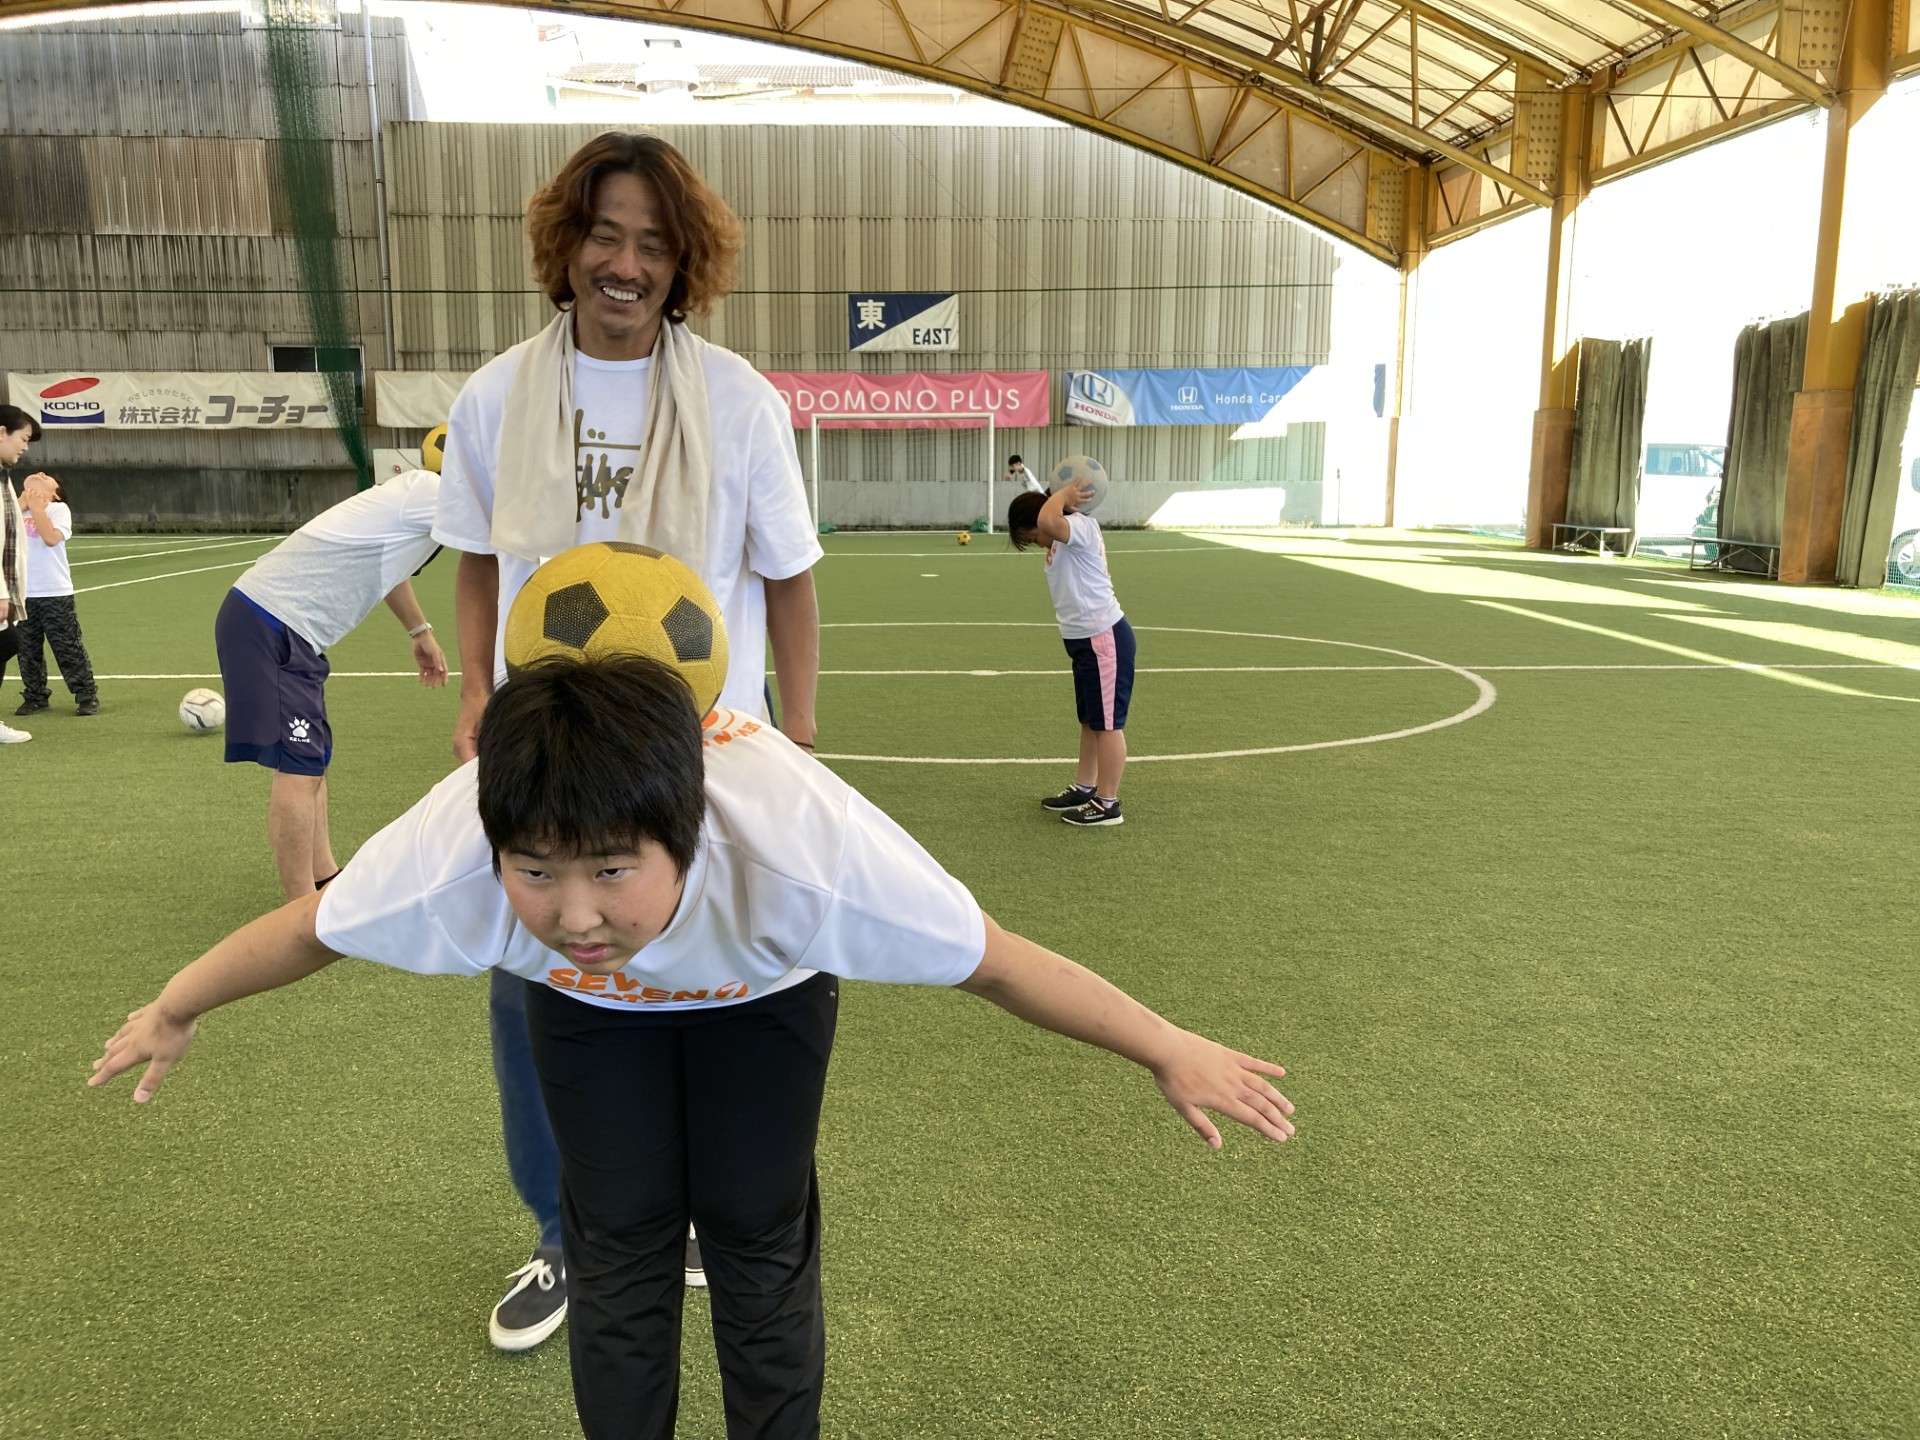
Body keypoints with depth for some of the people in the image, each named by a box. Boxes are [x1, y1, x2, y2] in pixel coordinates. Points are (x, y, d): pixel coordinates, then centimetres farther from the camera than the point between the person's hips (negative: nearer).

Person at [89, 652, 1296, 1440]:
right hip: (587, 1007, 2)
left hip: (764, 990, -1)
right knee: (620, 1242, 3)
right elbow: (310, 928, -18)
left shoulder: (801, 839, -47)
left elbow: (994, 959, -35)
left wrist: (1170, 1051, -26)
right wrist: (172, 1015, 0)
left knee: (755, 1232, 2)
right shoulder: (452, 842, -40)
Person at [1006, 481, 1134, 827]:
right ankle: (1084, 788, 30)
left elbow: (1047, 521, -37)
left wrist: (1064, 493, -22)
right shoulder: (1064, 540, 12)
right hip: (1085, 640, 10)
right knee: (1090, 721, 19)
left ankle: (1107, 804, 6)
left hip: (1104, 639, -10)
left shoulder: (1082, 526, -18)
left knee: (1107, 723, -2)